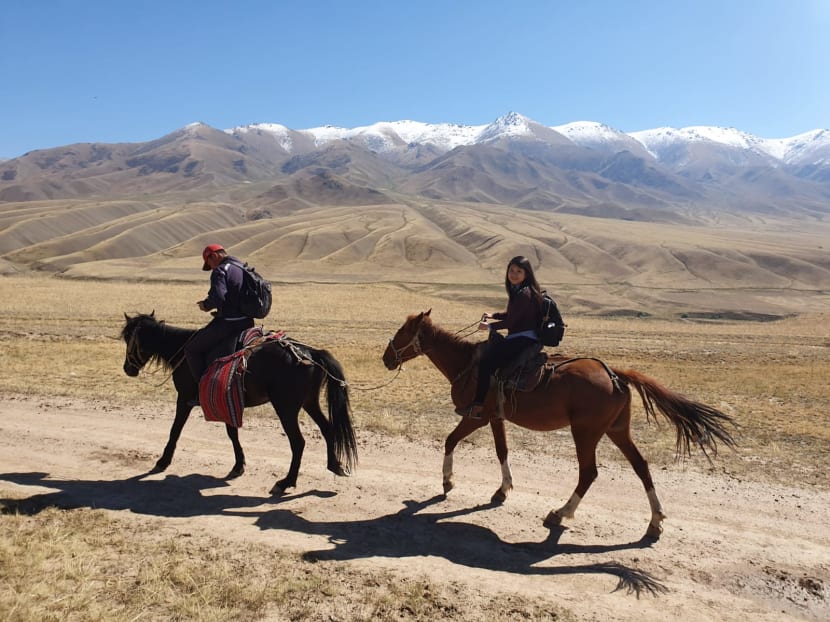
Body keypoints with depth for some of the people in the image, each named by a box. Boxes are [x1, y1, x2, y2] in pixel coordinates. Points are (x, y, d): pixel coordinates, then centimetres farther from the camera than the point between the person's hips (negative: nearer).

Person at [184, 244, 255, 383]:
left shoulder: (220, 270, -12)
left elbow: (217, 297, -27)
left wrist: (206, 305, -6)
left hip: (227, 323, -9)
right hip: (247, 322, 9)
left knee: (191, 349, 4)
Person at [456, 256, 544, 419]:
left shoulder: (524, 294, -18)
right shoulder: (517, 291, 14)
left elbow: (511, 321, -18)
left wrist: (490, 326, -5)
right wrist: (493, 315, 11)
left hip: (524, 339, -11)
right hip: (518, 338, 11)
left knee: (486, 361, -22)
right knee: (486, 349, 21)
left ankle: (478, 407, -19)